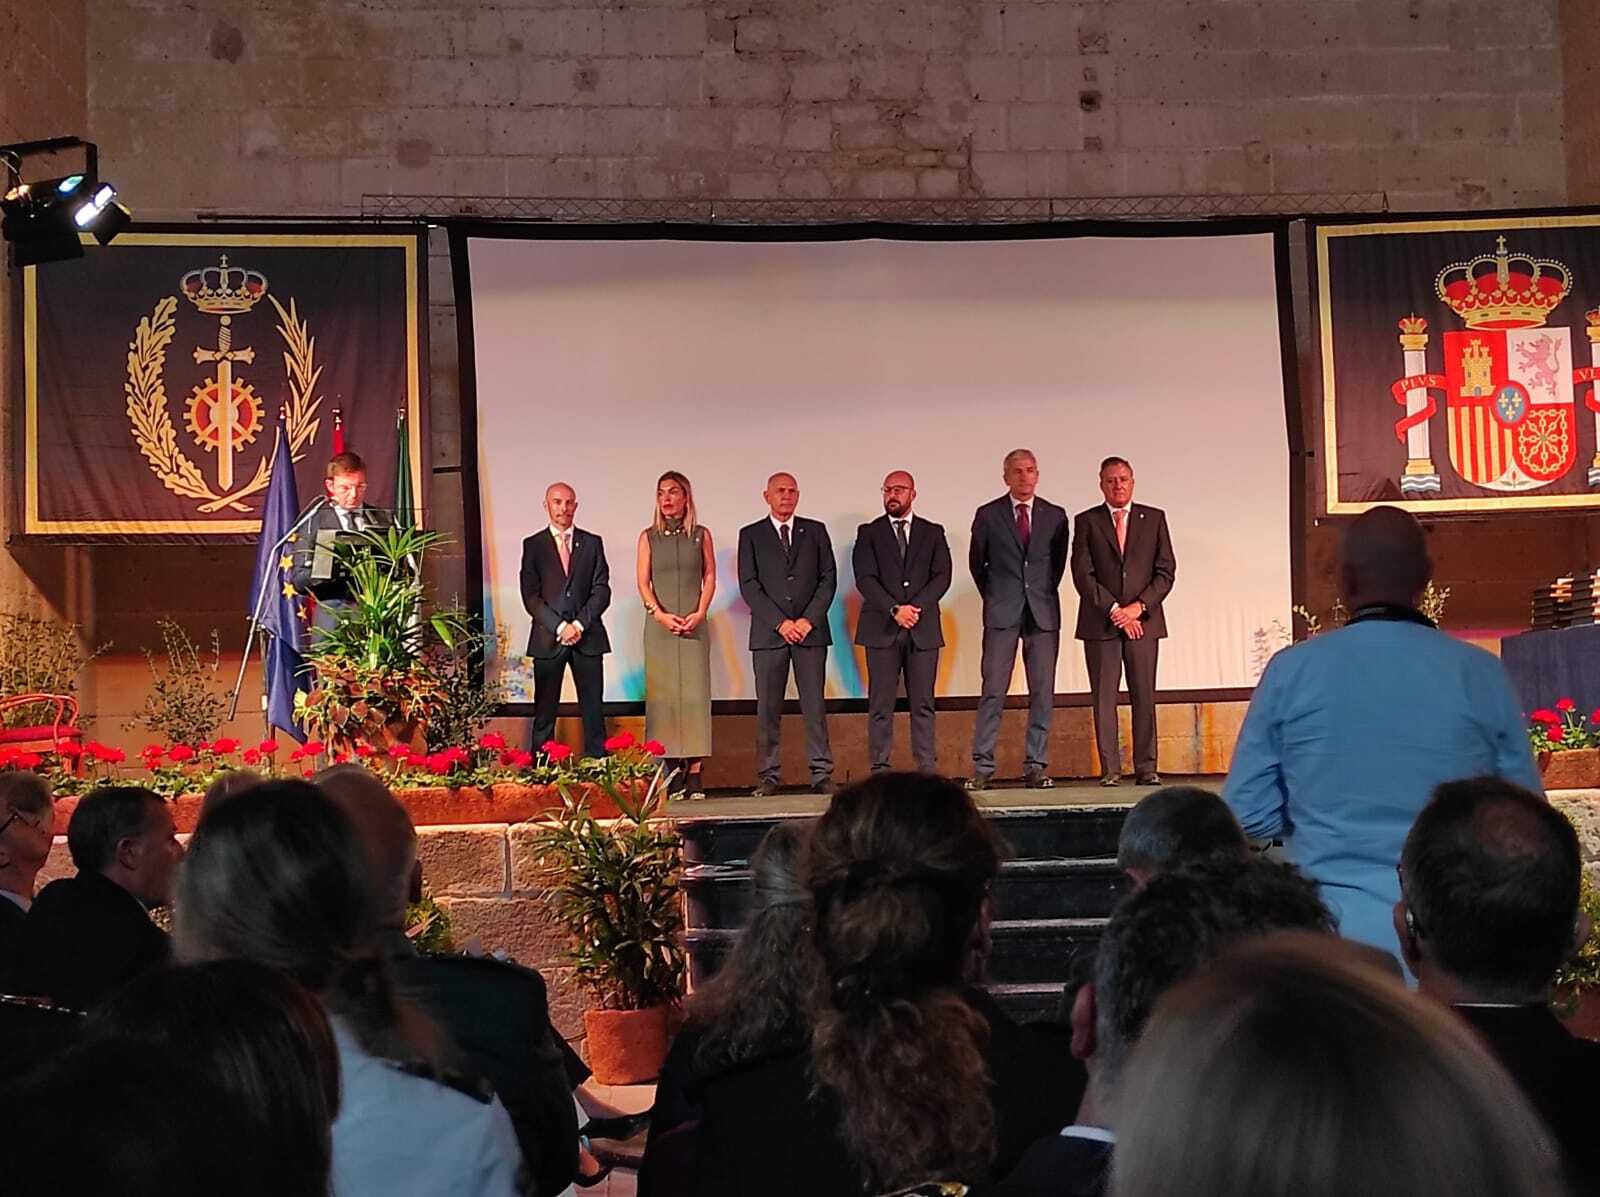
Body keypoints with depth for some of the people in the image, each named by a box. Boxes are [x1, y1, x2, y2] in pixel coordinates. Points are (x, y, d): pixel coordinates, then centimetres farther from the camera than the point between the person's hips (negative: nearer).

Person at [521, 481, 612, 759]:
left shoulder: (592, 543, 10)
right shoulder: (533, 545, 6)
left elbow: (602, 590, 4)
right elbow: (530, 595, -1)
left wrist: (580, 624, -10)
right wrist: (560, 627, -11)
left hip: (588, 637, 1)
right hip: (547, 639, -1)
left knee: (593, 710, 2)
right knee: (544, 712, 1)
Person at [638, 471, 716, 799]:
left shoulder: (701, 535, 8)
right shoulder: (649, 537, 8)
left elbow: (710, 577, 6)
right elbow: (643, 582, 3)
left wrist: (699, 614, -8)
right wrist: (660, 614, -11)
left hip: (693, 624, -1)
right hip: (659, 623, 1)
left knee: (695, 692, -5)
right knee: (664, 693, -2)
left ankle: (695, 772, -6)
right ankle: (673, 768, 0)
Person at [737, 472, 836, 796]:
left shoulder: (815, 531, 12)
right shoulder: (751, 535, 8)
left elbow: (828, 578, 6)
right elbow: (749, 585, 0)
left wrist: (809, 619, -7)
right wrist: (780, 622, -9)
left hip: (811, 630, 1)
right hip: (768, 633, -1)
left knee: (815, 705, -1)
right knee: (767, 708, -1)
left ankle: (822, 774, 2)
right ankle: (767, 776, 3)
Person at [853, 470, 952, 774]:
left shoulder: (933, 532, 13)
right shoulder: (869, 533, 8)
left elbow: (942, 576, 2)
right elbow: (865, 579, -3)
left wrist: (916, 607, -12)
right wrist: (894, 609, -15)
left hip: (923, 628, 1)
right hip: (882, 629, -1)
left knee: (923, 703, 0)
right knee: (881, 705, -2)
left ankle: (927, 770, 2)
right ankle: (880, 770, 0)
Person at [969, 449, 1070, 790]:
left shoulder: (1055, 516, 8)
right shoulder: (988, 515, 4)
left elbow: (1059, 561, 17)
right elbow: (977, 563, 13)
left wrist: (1044, 593, 14)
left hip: (1043, 614, 2)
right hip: (1002, 613, -2)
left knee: (1043, 693, 1)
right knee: (993, 691, -5)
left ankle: (1036, 766, 7)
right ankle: (982, 767, -2)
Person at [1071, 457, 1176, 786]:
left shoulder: (1154, 519, 11)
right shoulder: (1086, 521, 6)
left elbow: (1166, 571, 6)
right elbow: (1082, 575, -1)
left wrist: (1139, 607, -7)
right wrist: (1114, 610, -9)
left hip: (1143, 620, 1)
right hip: (1100, 623, -1)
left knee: (1144, 697, 1)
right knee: (1104, 698, -1)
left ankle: (1146, 768, 5)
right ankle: (1110, 769, 2)